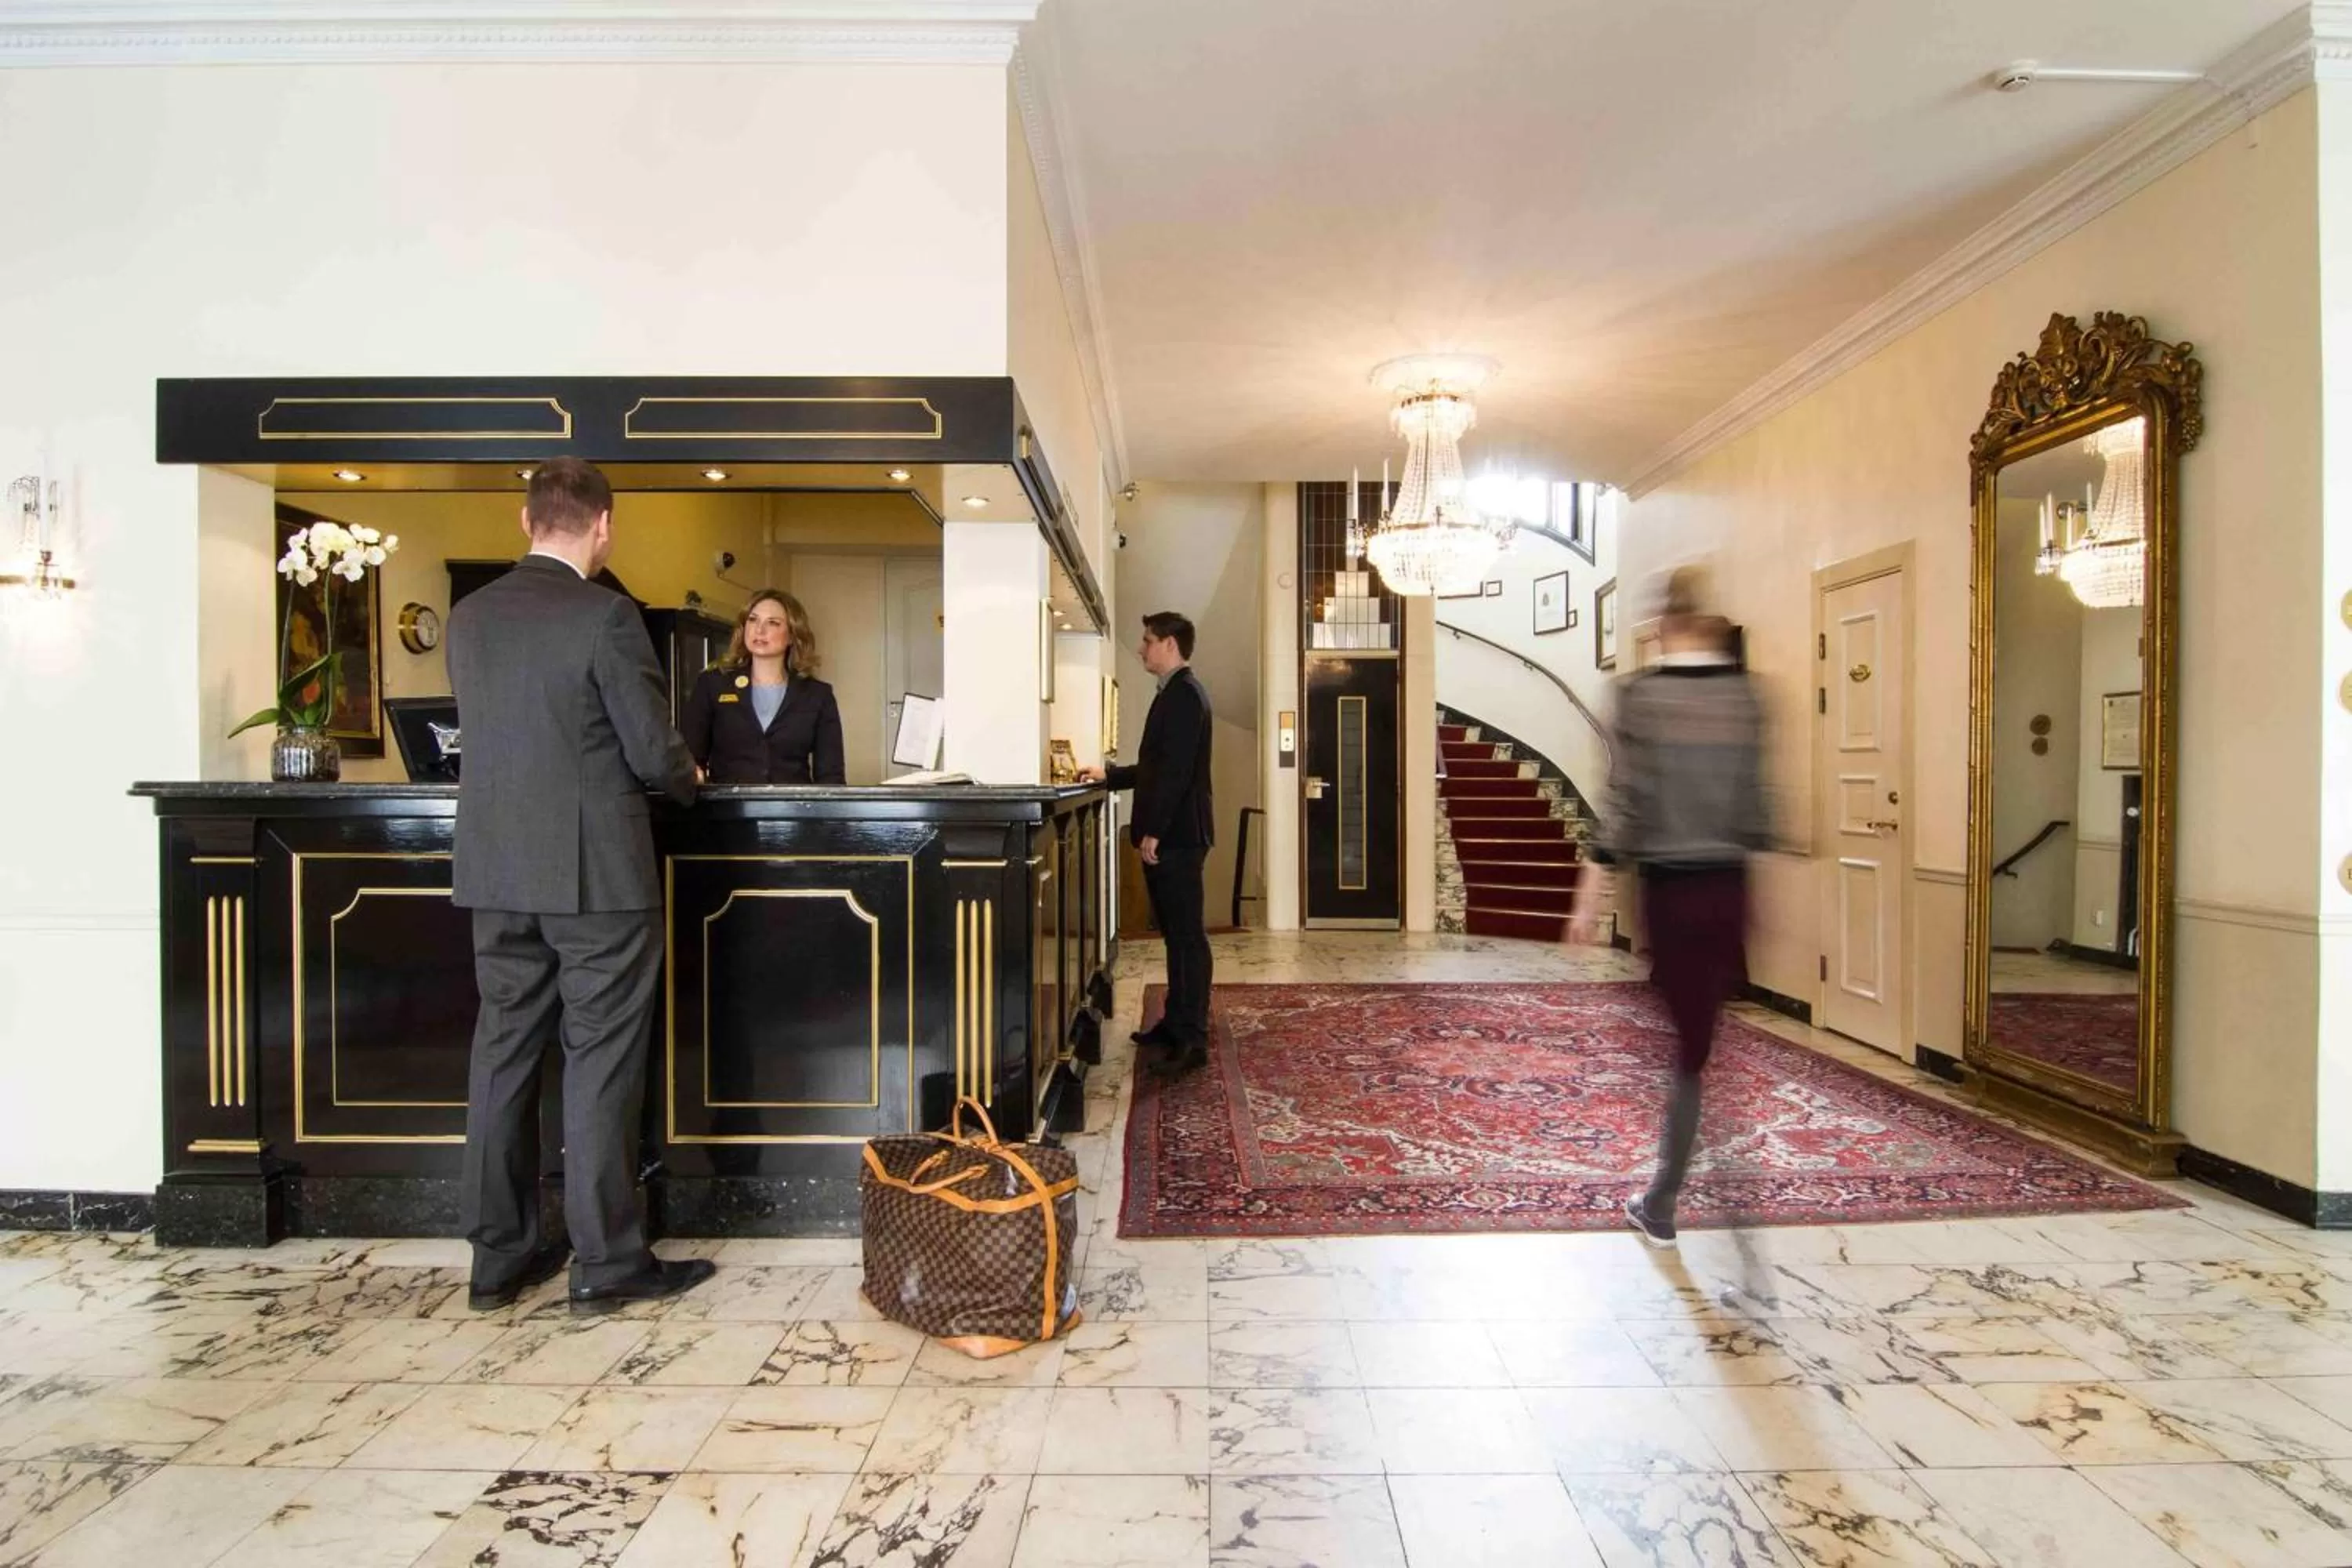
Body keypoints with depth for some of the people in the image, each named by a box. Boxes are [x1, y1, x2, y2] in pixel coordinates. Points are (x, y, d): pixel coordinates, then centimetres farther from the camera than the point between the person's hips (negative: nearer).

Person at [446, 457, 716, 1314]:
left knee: (503, 1052, 14)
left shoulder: (467, 616, 7)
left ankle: (498, 1254, 24)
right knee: (600, 1062, 2)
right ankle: (607, 1260, 12)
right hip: (597, 873, -6)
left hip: (495, 869, 6)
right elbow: (653, 752, -13)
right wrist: (687, 778, 9)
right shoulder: (606, 616, -13)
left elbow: (485, 732, 14)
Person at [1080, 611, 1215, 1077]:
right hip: (1170, 834, 10)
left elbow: (1177, 770, -21)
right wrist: (1109, 775, 26)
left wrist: (1153, 830, -22)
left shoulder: (1184, 694, -13)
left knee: (1187, 934, -6)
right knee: (1176, 932, 15)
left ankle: (1192, 1039, -2)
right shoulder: (1176, 693, 18)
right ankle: (1176, 1021, 24)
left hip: (1177, 835, -10)